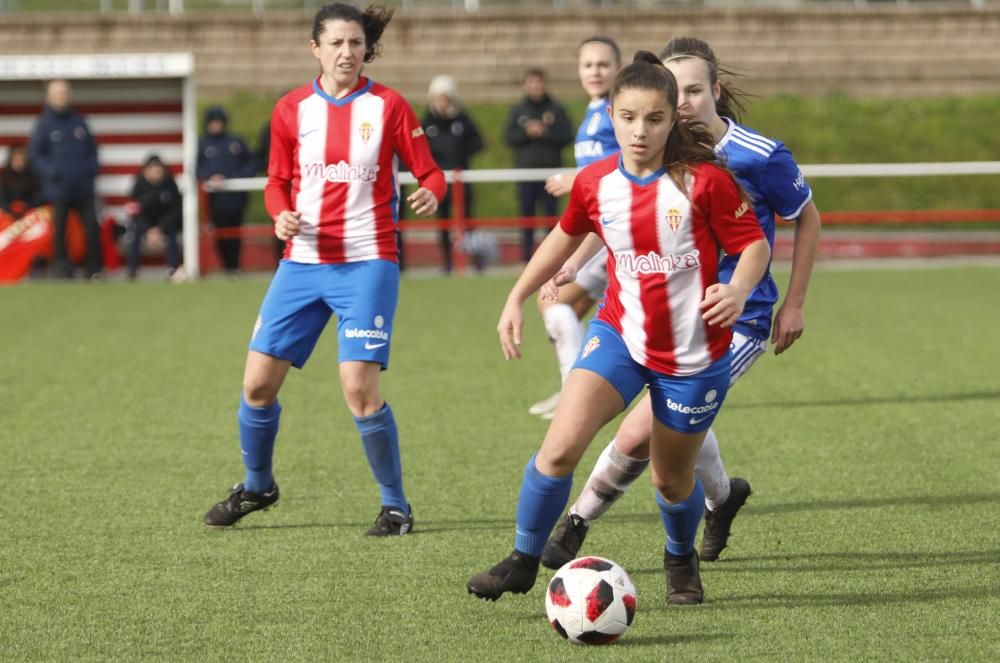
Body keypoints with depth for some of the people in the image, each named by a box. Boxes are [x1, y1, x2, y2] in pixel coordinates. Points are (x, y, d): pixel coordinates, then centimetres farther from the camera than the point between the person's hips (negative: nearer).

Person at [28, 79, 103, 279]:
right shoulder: (44, 124, -2)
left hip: (83, 188, 3)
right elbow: (34, 154, -2)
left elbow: (91, 148, 16)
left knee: (92, 227, -2)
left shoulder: (78, 121, 9)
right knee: (59, 230, 1)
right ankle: (62, 269, 10)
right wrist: (50, 171, -15)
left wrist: (92, 168, 1)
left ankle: (94, 270, 6)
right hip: (58, 189, -3)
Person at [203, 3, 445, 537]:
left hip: (366, 264, -4)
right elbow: (278, 181, 14)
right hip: (303, 262, 4)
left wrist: (430, 195, -24)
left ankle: (395, 504, 1)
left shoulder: (386, 106, -2)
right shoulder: (291, 110, 5)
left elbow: (430, 173, -1)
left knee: (359, 388, -16)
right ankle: (256, 486, 28)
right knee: (258, 382, 2)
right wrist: (281, 215, -7)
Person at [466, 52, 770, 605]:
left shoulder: (704, 180, -16)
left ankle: (681, 561, 44)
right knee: (560, 447, -18)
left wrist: (738, 289, -30)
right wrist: (516, 298, 11)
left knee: (672, 479, 11)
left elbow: (754, 244, -9)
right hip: (620, 333, 2)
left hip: (693, 350, -2)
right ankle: (523, 562, -1)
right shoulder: (595, 183, -5)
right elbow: (567, 235, 15)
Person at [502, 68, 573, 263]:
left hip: (551, 169, -1)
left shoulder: (556, 109, 4)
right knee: (527, 214, 3)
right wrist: (527, 133, -14)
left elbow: (567, 136, -3)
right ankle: (526, 256, 7)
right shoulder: (518, 111, 8)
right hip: (525, 169, 1)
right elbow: (508, 137, 1)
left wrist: (544, 132, -14)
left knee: (551, 214, 1)